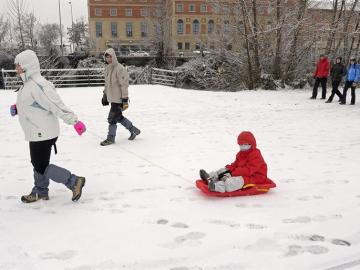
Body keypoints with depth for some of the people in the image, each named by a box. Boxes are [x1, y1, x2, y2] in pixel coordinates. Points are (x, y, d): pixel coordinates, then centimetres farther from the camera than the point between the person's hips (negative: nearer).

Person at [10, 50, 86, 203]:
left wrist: (75, 121, -26)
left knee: (41, 166, -1)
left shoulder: (38, 85, -23)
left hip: (42, 134, -10)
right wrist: (17, 108, 9)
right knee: (38, 163, 20)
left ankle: (74, 182, 6)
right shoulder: (28, 84, 9)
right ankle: (40, 191, 36)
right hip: (37, 133, 10)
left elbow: (57, 105, -26)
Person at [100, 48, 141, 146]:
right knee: (119, 117, 16)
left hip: (118, 99, -9)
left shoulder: (119, 68, -16)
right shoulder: (107, 68, 11)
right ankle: (133, 130, 32)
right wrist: (105, 96, 23)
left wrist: (125, 99, -20)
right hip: (112, 98, 9)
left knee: (112, 118, -4)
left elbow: (124, 84, -18)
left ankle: (110, 138, 11)